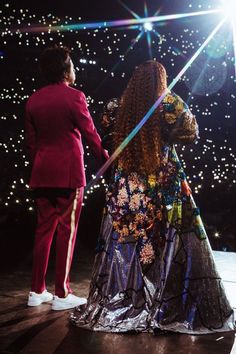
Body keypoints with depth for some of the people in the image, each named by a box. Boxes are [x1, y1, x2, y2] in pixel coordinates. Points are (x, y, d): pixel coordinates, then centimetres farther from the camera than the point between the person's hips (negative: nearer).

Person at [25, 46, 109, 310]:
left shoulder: (34, 100, 10)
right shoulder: (74, 97, -8)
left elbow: (30, 141, 13)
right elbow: (90, 133, -4)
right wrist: (106, 160, 9)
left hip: (41, 174, 6)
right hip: (69, 173, -6)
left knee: (44, 229, 12)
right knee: (66, 231, 1)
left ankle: (37, 291, 18)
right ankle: (62, 294, 8)